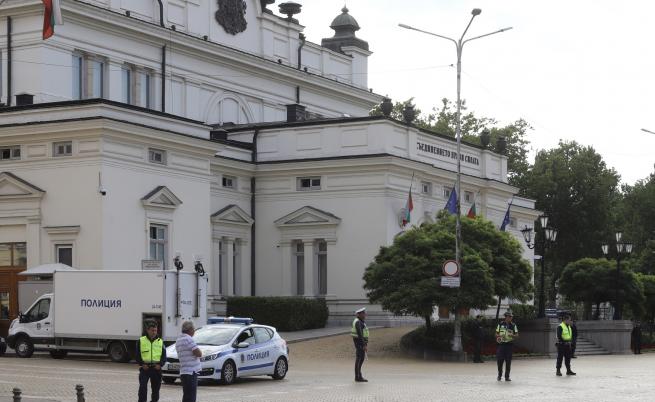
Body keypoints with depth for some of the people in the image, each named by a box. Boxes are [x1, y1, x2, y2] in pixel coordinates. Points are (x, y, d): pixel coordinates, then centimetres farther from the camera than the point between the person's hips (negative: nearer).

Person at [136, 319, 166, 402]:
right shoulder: (141, 341, 5)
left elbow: (164, 355, 7)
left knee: (156, 388, 9)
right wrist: (142, 364, -10)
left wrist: (160, 364, -9)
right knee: (143, 387, -11)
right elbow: (137, 355, 4)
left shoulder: (160, 341, 10)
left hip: (156, 368, 2)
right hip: (145, 368, -2)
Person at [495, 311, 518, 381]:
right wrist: (499, 336, -11)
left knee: (508, 361, 1)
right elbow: (496, 334, 11)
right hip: (501, 344, 0)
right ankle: (499, 375, 14)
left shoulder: (513, 325, 6)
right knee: (500, 360, -1)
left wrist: (512, 335, -17)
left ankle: (507, 376, 8)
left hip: (509, 344, 0)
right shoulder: (500, 325, 6)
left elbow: (517, 335, 3)